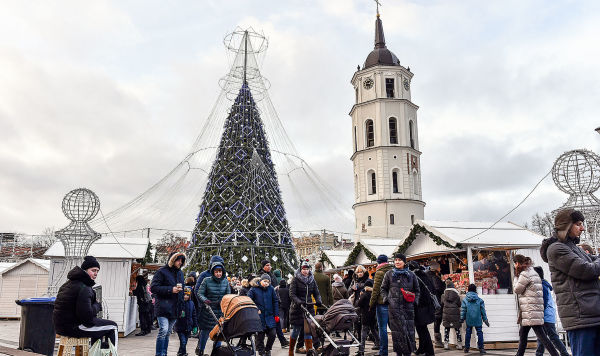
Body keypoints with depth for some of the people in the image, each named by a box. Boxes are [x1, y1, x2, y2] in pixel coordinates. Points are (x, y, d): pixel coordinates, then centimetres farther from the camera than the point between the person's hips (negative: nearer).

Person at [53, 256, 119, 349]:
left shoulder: (69, 283, 12)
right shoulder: (83, 288, -20)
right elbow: (86, 315, -26)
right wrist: (97, 305, -8)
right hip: (73, 327, -10)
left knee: (98, 322, 32)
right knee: (112, 327, -3)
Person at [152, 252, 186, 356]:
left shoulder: (180, 273, 17)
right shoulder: (162, 271, -6)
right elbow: (153, 288, -12)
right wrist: (171, 290, -18)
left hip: (174, 308, 7)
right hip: (163, 307, -7)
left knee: (168, 332, 11)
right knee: (163, 330, -16)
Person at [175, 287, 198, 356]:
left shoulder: (191, 303, 4)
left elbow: (194, 316, 11)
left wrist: (195, 326, 10)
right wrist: (179, 315, -28)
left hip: (188, 327, 4)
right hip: (180, 326, -4)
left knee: (185, 342, 13)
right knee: (183, 342, -12)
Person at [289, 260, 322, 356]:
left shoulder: (312, 280, 10)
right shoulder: (295, 279, -4)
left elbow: (316, 293, 8)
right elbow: (292, 294, -12)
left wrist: (318, 301, -12)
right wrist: (298, 301, -28)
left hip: (309, 307, 3)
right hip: (297, 308, -3)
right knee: (296, 330, 2)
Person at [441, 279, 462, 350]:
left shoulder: (443, 295, 2)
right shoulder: (456, 294, -5)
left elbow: (442, 305, 8)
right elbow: (459, 304, -1)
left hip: (446, 313, 2)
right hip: (455, 314, -2)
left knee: (446, 329, 8)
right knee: (457, 329, 8)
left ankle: (446, 344, 6)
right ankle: (459, 344, 12)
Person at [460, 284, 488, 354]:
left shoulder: (465, 300, -3)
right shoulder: (479, 300, -2)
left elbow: (463, 311, -1)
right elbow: (483, 311, 3)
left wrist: (462, 319, 8)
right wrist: (485, 320, 11)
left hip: (469, 320, 1)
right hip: (478, 320, -1)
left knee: (468, 333, 10)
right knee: (479, 333, 6)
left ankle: (466, 348, 14)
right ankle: (481, 348, 3)